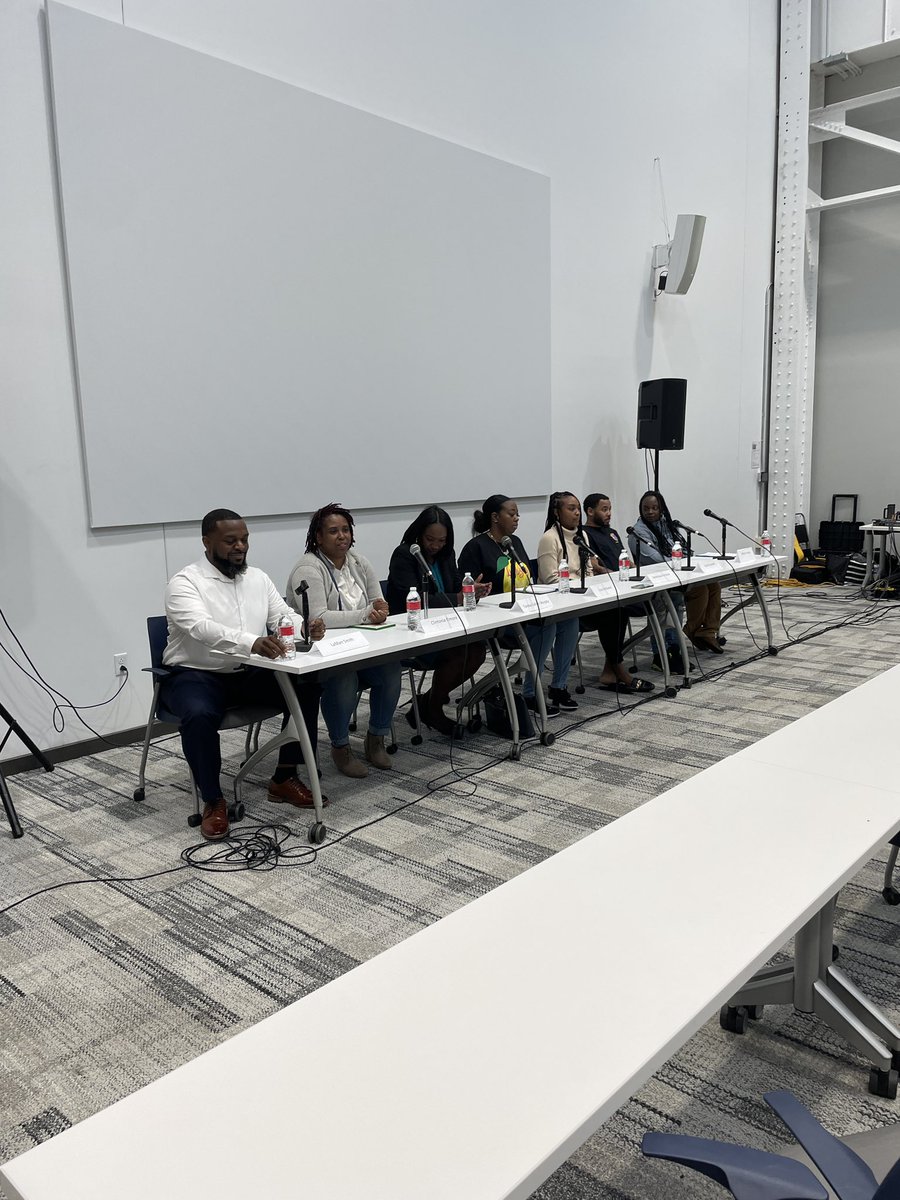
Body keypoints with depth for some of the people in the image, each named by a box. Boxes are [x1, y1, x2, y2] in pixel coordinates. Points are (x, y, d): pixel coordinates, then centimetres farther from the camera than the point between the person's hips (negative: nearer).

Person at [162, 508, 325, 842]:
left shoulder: (258, 578, 6)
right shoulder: (185, 583, -14)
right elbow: (202, 628, -32)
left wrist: (306, 628, -25)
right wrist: (251, 643, -49)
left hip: (248, 674, 6)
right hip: (196, 675, -5)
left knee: (305, 688, -12)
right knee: (199, 715, -36)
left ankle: (284, 779, 0)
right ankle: (213, 802, -14)